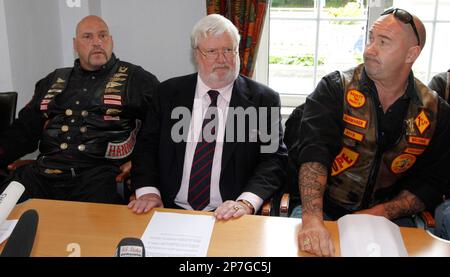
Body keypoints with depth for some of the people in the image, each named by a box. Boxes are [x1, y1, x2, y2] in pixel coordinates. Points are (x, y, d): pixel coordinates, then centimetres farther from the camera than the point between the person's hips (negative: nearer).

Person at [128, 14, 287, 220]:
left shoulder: (263, 99, 3)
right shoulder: (168, 92, 9)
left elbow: (274, 158, -2)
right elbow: (147, 145, 9)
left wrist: (247, 201, -18)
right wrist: (148, 191, -9)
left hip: (229, 215, -1)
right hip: (171, 210, 2)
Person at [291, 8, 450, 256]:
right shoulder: (335, 89, -6)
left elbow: (430, 183, 4)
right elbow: (313, 153, -20)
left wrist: (380, 213, -13)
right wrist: (312, 218, -35)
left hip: (388, 215, 2)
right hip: (323, 208, -2)